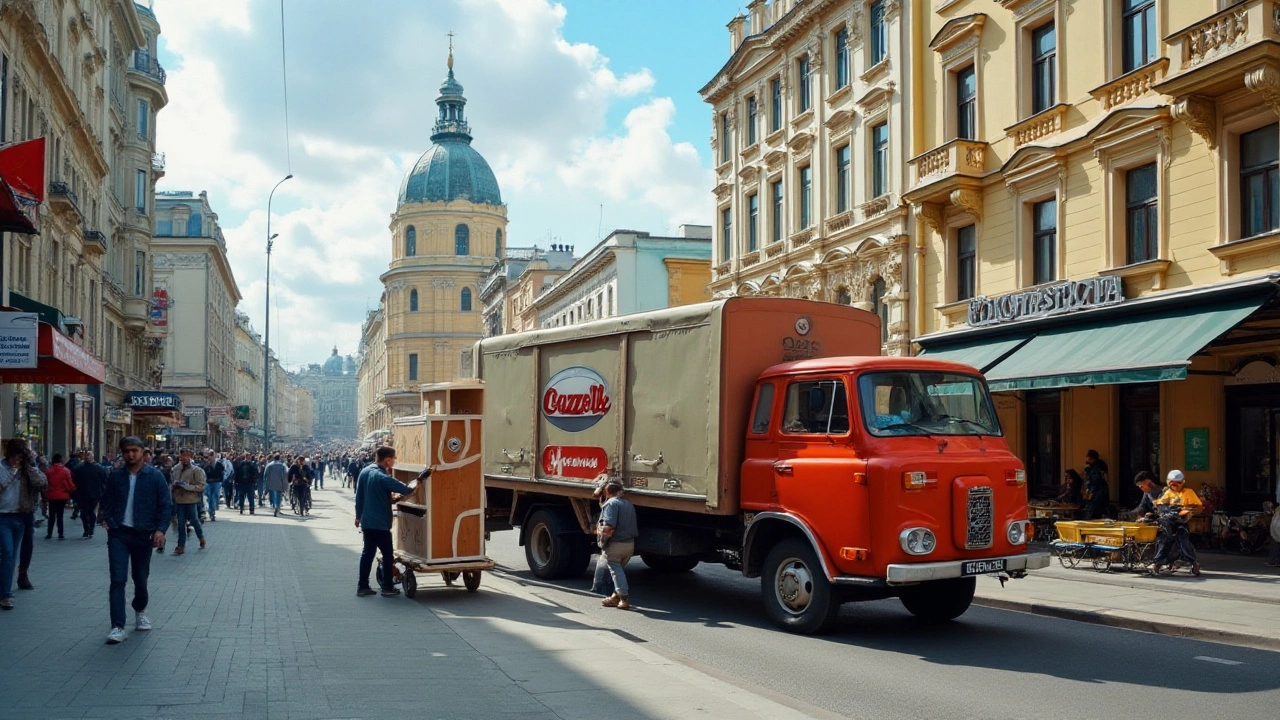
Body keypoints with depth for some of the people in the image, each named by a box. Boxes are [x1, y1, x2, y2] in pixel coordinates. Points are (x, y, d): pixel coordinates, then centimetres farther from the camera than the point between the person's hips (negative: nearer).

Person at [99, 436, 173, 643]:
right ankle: (117, 627, -7)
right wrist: (106, 518, -4)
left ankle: (140, 610, 41)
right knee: (117, 580, -8)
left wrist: (160, 529, -16)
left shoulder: (154, 476, -4)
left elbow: (166, 505, -4)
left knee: (140, 579, 12)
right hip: (118, 533, 1)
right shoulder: (115, 476, 3)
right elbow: (106, 500, 15)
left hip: (143, 534, -1)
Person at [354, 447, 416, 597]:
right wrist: (420, 479, -11)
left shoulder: (365, 473, 3)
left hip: (366, 522, 7)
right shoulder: (384, 478, -20)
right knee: (388, 555, 5)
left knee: (367, 553, 13)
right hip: (380, 524, -7)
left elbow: (359, 496, 11)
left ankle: (362, 586, 14)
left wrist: (358, 516, 20)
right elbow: (407, 490, -24)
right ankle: (387, 587, 9)